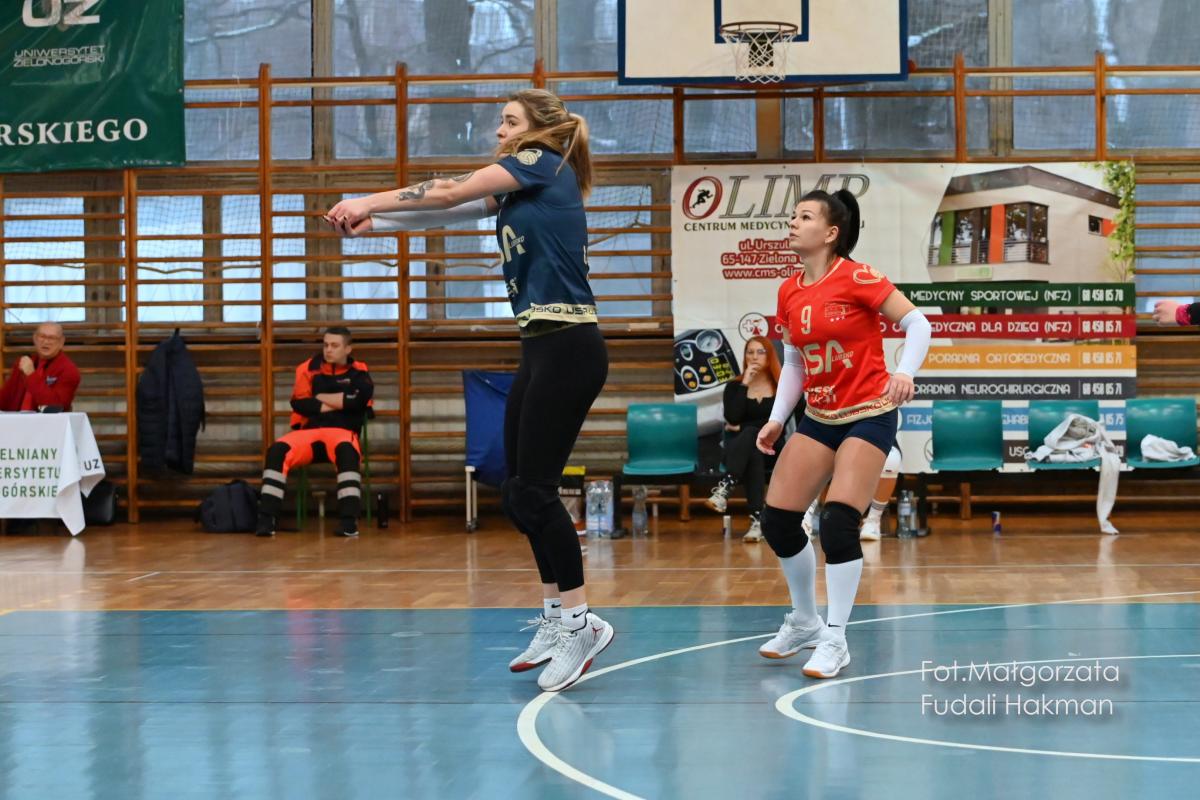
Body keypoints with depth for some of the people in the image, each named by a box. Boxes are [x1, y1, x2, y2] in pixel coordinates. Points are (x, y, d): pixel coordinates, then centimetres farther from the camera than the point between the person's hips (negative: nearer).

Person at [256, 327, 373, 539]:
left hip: (342, 432, -2)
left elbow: (357, 399, -12)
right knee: (277, 451, -27)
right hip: (308, 431, 2)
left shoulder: (358, 372, 9)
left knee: (347, 452, -38)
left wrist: (320, 398, -3)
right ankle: (266, 517, -28)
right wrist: (339, 403, -5)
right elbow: (299, 403, -2)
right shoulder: (309, 368, 11)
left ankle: (349, 519, -42)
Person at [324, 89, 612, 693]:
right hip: (541, 348, 9)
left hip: (567, 348, -9)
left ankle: (578, 622, -5)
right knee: (520, 492, 9)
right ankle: (555, 620, 15)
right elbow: (450, 209, 16)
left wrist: (370, 203, 3)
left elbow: (450, 193, -3)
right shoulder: (518, 186, 20)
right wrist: (373, 220, 7)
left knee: (533, 489, -10)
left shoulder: (543, 163, -3)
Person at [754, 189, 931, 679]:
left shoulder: (856, 278, -14)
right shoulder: (789, 293, 5)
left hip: (868, 416, -7)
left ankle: (835, 641, -4)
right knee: (777, 520, 1)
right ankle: (804, 623, 23)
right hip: (818, 418, 7)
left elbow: (917, 322, -12)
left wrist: (906, 372, -27)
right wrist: (777, 418, 6)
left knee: (838, 523, -18)